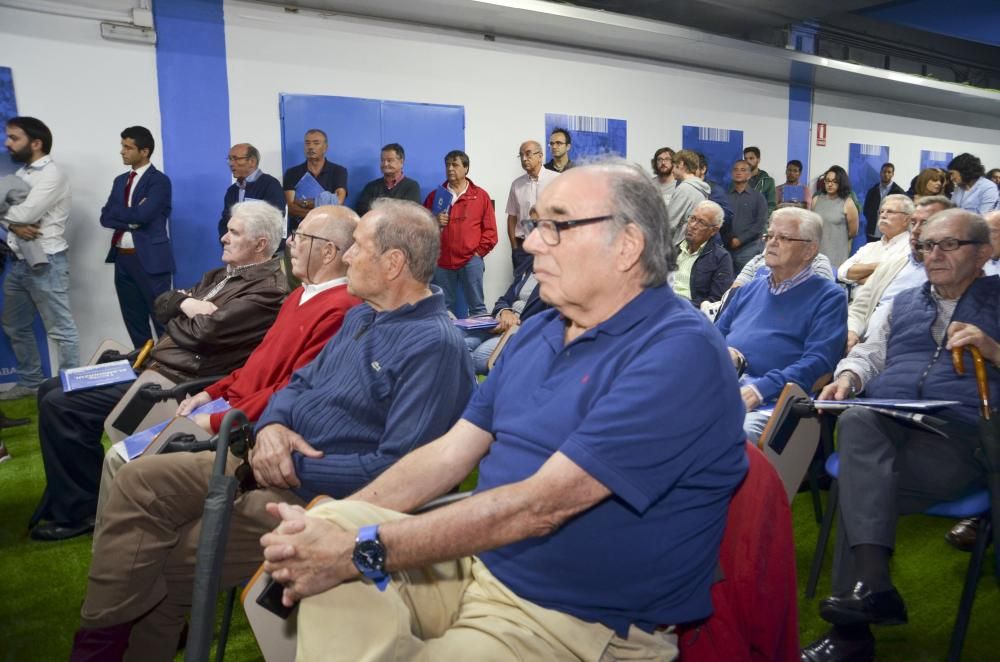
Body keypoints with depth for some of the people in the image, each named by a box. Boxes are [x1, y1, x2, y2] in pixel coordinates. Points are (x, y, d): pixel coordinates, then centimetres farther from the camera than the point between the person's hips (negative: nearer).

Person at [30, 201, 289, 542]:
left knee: (60, 405, -15)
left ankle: (78, 510, 3)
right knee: (50, 390, 12)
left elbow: (204, 332, -23)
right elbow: (161, 305, 16)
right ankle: (63, 497, 22)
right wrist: (186, 303, -7)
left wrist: (175, 320, -1)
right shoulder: (222, 275, 19)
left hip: (175, 382, -10)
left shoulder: (268, 289, -15)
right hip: (151, 364, 10)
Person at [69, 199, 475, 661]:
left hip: (321, 495, -9)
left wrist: (298, 468, -19)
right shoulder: (360, 314, 11)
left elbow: (396, 469, -26)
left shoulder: (435, 346, -21)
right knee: (140, 481, 0)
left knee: (163, 557, -8)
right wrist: (271, 427, -8)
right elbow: (301, 382, 15)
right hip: (280, 461, 9)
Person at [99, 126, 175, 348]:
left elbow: (142, 215, -19)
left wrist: (119, 213, -2)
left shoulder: (159, 181, -6)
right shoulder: (120, 180, 15)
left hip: (150, 259, -7)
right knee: (134, 320, 13)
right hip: (122, 258, 7)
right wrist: (131, 221, -9)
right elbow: (106, 217, 6)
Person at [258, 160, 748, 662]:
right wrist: (336, 520, -7)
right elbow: (450, 452, 6)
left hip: (580, 621, -6)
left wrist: (360, 549, -24)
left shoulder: (679, 351, -20)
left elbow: (540, 505, -26)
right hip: (476, 560, 7)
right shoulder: (537, 333, 8)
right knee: (330, 529, -13)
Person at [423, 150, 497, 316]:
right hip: (441, 260, 2)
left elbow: (490, 230, 5)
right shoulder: (435, 195, 13)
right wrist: (433, 223, -7)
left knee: (477, 307, -2)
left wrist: (479, 251, -2)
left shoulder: (480, 195, 6)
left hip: (471, 260, -2)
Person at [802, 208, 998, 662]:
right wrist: (847, 377, 5)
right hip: (884, 428, 4)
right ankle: (873, 586, -35)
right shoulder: (904, 302, 30)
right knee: (856, 420, -33)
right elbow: (869, 354, 26)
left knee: (862, 487, -30)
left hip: (960, 437, -4)